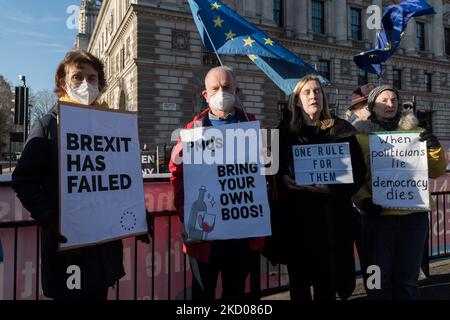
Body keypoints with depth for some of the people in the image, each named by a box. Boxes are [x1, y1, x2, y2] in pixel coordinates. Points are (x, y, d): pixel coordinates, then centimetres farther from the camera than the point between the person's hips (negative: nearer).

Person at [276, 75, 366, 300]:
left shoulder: (341, 129, 3)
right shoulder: (285, 131, 8)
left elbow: (358, 170, -2)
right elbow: (275, 168, 10)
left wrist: (332, 188, -16)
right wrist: (284, 179, -10)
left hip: (330, 215, -1)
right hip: (295, 215, 2)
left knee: (326, 278, 6)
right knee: (298, 278, 9)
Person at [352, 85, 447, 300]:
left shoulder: (414, 132, 10)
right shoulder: (361, 136, 2)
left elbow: (436, 171, 9)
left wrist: (434, 148, -10)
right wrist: (363, 200, -19)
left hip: (413, 215, 2)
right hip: (378, 216, -2)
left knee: (407, 278, 12)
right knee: (380, 279, 9)